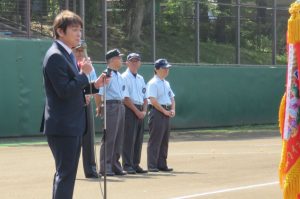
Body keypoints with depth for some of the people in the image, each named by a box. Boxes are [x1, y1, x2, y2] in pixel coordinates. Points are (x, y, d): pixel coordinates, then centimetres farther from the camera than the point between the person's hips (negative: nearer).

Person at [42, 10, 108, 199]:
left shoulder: (67, 55, 16)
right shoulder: (55, 56, -16)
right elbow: (64, 91, -22)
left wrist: (95, 85, 7)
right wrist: (84, 74, -14)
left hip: (73, 126, 10)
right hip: (62, 126, -10)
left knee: (66, 173, 15)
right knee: (66, 173, -8)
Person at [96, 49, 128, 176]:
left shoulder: (120, 77, 17)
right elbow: (98, 93, -15)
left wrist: (121, 105, 13)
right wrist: (99, 108, -9)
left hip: (121, 107, 9)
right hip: (111, 106, -9)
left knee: (119, 138, 10)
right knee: (109, 138, -8)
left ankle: (115, 165, 16)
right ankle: (105, 167, -5)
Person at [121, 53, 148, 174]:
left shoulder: (141, 79, 19)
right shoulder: (124, 77, -5)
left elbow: (145, 97, 19)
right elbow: (125, 98, -13)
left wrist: (144, 111, 3)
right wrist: (137, 111, -14)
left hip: (140, 112, 7)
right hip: (129, 110, -7)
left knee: (139, 139, 7)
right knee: (129, 139, -8)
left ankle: (135, 164, 12)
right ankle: (127, 165, -6)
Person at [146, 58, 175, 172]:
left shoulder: (166, 83, 18)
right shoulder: (153, 83, -9)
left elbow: (172, 98, 23)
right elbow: (153, 100, -17)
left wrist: (172, 110, 5)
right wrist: (164, 111, -17)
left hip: (166, 113, 9)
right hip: (157, 112, -9)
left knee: (165, 140, 10)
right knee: (155, 140, -7)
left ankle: (162, 164, 16)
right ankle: (152, 166, -5)